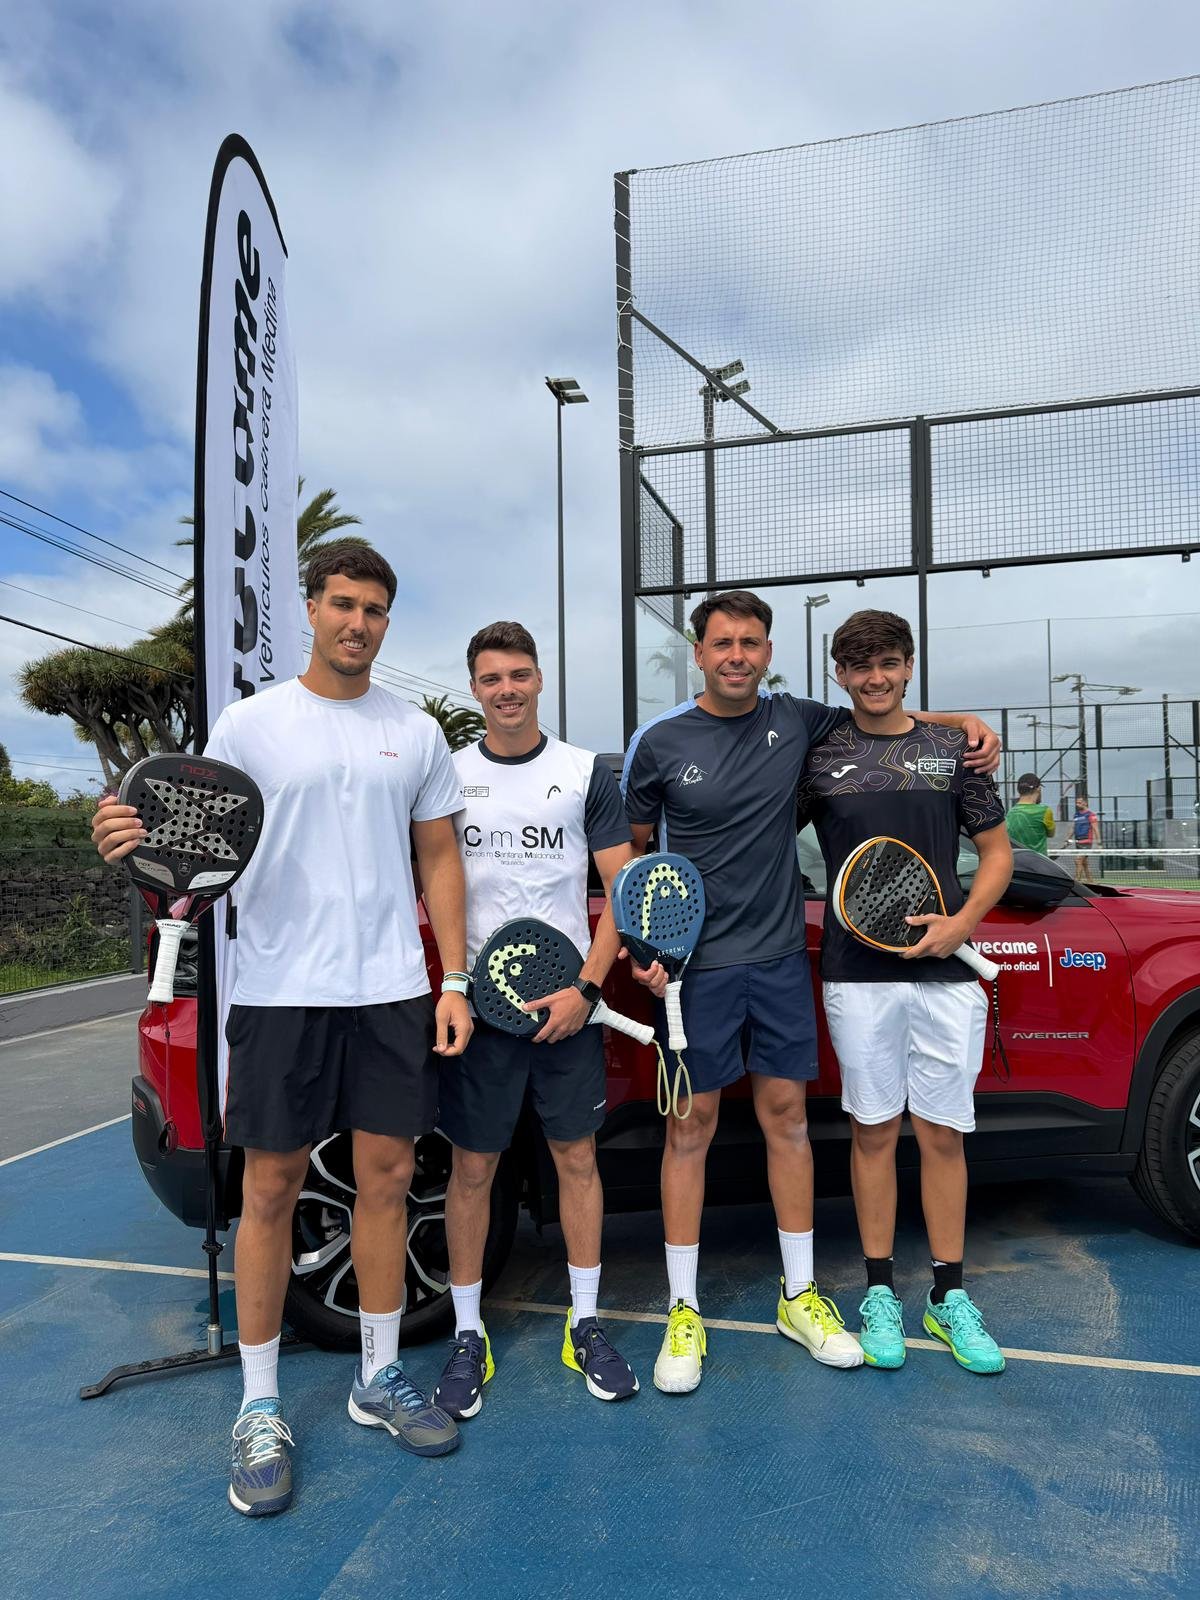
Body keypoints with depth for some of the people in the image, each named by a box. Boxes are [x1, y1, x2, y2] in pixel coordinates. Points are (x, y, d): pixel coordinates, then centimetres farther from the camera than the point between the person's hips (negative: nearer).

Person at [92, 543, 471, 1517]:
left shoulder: (415, 733, 8)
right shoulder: (251, 723, 2)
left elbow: (440, 860, 10)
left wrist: (455, 980, 3)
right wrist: (137, 843, -21)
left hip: (391, 991, 2)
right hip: (281, 991, -2)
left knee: (386, 1179, 9)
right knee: (270, 1190, 5)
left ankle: (380, 1379, 28)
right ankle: (260, 1409, 22)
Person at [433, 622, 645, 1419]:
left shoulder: (587, 774, 2)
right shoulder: (447, 774, 4)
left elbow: (623, 891, 1)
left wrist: (585, 987, -10)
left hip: (567, 1001, 0)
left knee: (578, 1157, 9)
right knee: (473, 1167, 7)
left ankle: (585, 1325, 26)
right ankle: (468, 1336, 23)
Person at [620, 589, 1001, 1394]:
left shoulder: (796, 721, 2)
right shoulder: (660, 742, -5)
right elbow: (632, 849, 3)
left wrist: (964, 722, 4)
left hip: (781, 958, 3)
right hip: (696, 965, -3)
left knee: (787, 1116, 11)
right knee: (690, 1127, 3)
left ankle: (801, 1295, 27)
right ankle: (683, 1311, 18)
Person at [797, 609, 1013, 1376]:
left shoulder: (952, 749, 6)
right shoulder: (817, 756, 4)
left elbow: (998, 852, 9)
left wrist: (962, 924, -6)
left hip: (945, 972, 1)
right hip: (857, 974, -1)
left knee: (943, 1134, 8)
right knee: (874, 1131, 8)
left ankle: (949, 1295, 24)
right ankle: (880, 1291, 23)